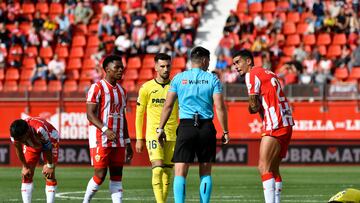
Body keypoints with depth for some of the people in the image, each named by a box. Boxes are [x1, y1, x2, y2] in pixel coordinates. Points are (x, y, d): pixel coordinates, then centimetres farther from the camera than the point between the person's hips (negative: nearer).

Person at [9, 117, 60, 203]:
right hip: (31, 144, 4)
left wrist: (49, 165, -15)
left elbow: (48, 147, -26)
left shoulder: (40, 128, -45)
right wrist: (25, 167, -3)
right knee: (26, 175, -6)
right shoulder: (15, 134, -32)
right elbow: (19, 150, -11)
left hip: (50, 140, -4)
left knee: (49, 175, -13)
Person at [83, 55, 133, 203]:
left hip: (118, 140, 7)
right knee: (100, 175, -8)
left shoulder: (121, 91, 16)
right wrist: (106, 130, -27)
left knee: (117, 176, 4)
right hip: (100, 139, -7)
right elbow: (90, 114, -13)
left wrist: (127, 143, 17)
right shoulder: (97, 88, -7)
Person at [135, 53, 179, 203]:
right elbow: (139, 114, 5)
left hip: (172, 135, 2)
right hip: (153, 134, -2)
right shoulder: (147, 88, 0)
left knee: (167, 172, 4)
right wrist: (139, 139, 2)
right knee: (158, 169, -15)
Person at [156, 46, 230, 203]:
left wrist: (160, 128, 8)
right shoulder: (212, 79, 3)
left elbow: (168, 105, 3)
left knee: (180, 172, -2)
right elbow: (220, 107, -3)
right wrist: (225, 131, 3)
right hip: (207, 128, 0)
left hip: (186, 126, 0)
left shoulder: (179, 78, 6)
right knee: (205, 172, 10)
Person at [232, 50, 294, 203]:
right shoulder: (269, 74, 21)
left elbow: (254, 106, -8)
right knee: (273, 169, 12)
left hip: (275, 127, -9)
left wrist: (252, 108, 11)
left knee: (264, 168, -11)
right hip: (287, 124, 9)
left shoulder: (251, 75, -5)